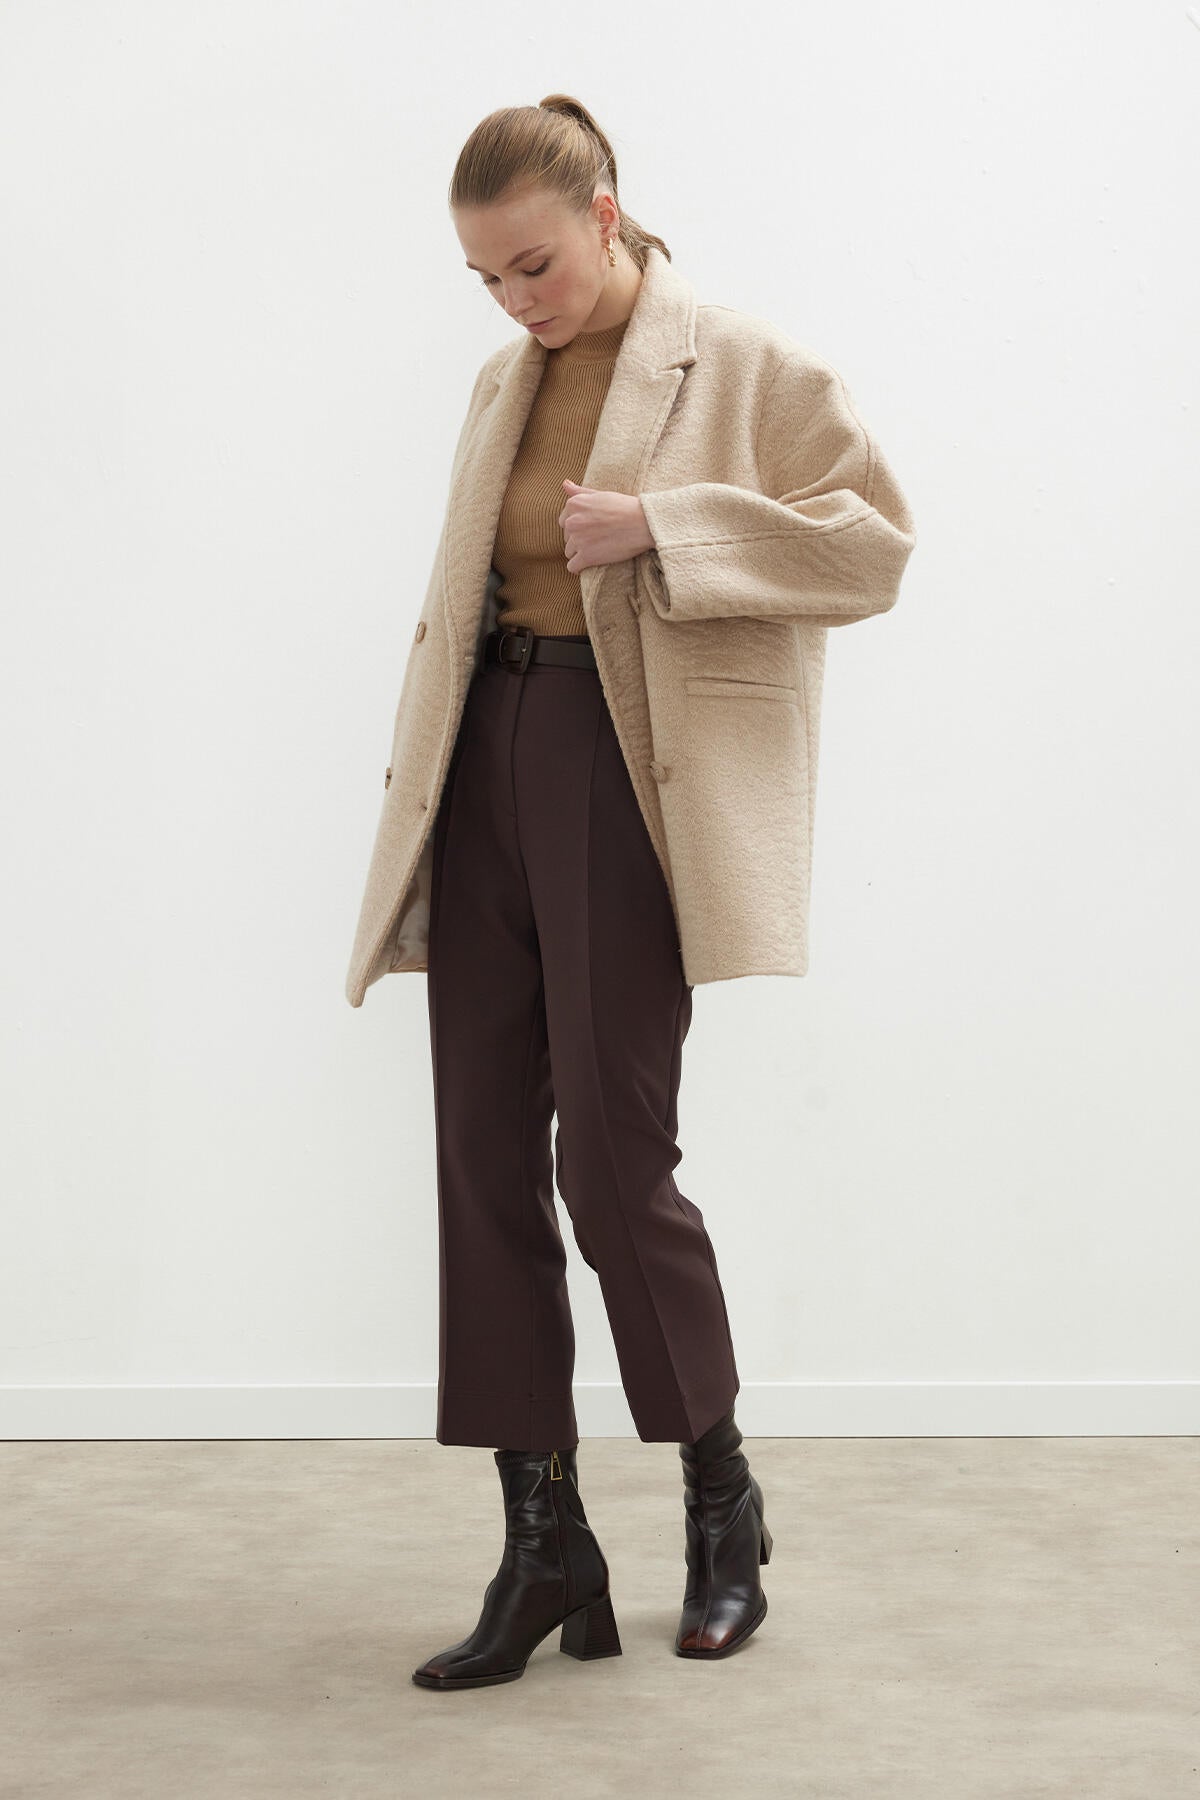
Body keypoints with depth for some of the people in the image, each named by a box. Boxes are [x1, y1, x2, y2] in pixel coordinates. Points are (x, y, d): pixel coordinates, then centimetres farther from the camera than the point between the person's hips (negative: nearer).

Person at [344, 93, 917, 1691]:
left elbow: (874, 538, -9)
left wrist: (664, 524, -17)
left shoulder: (741, 365, -3)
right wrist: (415, 776, 15)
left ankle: (724, 1499, 19)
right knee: (485, 1157, 2)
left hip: (633, 778, -6)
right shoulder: (503, 385, 16)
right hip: (492, 771, 6)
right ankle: (544, 1545, 12)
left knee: (612, 1156, -6)